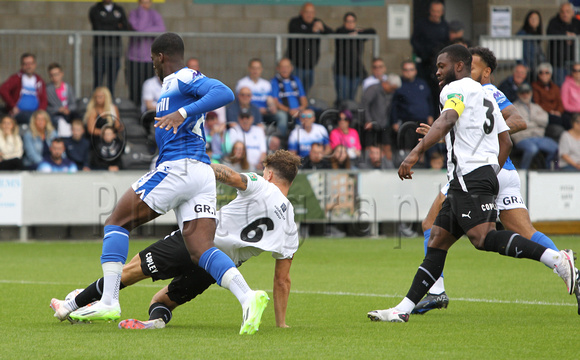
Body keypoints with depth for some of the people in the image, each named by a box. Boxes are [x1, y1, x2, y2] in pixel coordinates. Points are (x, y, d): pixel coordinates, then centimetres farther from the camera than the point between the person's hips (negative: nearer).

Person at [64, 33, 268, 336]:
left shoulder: (185, 79, -2)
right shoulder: (175, 85, 28)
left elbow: (224, 93, -19)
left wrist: (182, 113, -27)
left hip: (178, 167, -9)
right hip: (203, 174, 9)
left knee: (116, 222, 1)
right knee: (201, 251, -4)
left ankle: (108, 302, -6)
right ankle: (248, 297, -26)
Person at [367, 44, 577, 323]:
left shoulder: (457, 88, -2)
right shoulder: (485, 95, 26)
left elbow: (446, 120, -22)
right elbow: (506, 142, 26)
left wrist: (415, 153, -31)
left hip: (469, 176, -10)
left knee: (483, 238, -23)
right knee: (437, 242, 7)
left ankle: (556, 259, -30)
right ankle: (403, 310, 5)